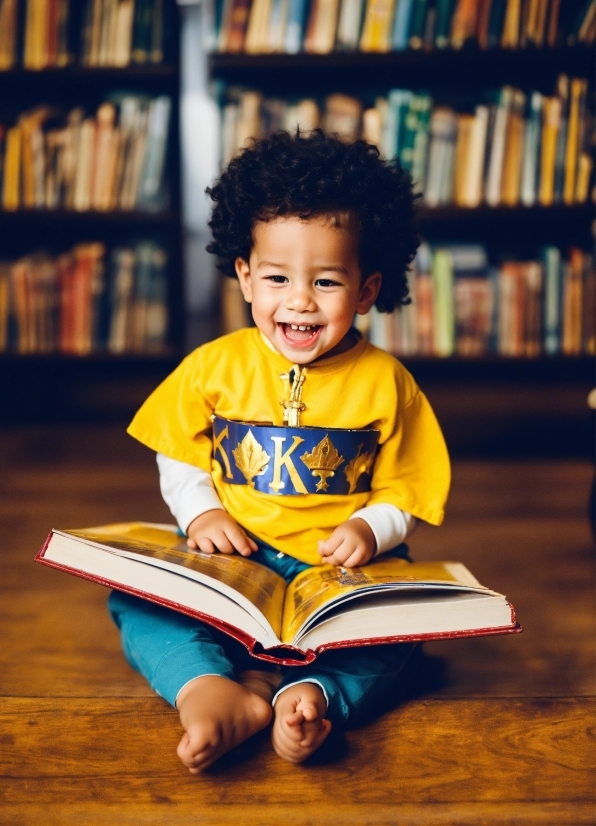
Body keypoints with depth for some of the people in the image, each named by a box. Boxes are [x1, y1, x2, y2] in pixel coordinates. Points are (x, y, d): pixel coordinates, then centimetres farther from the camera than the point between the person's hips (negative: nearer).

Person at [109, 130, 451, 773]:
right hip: (228, 564, 1)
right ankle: (208, 689, -42)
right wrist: (200, 511, -8)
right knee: (134, 597, -23)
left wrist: (370, 528, -17)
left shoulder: (385, 383, -1)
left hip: (335, 575, 0)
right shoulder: (214, 366, 2)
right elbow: (177, 458, 11)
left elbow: (400, 493, 4)